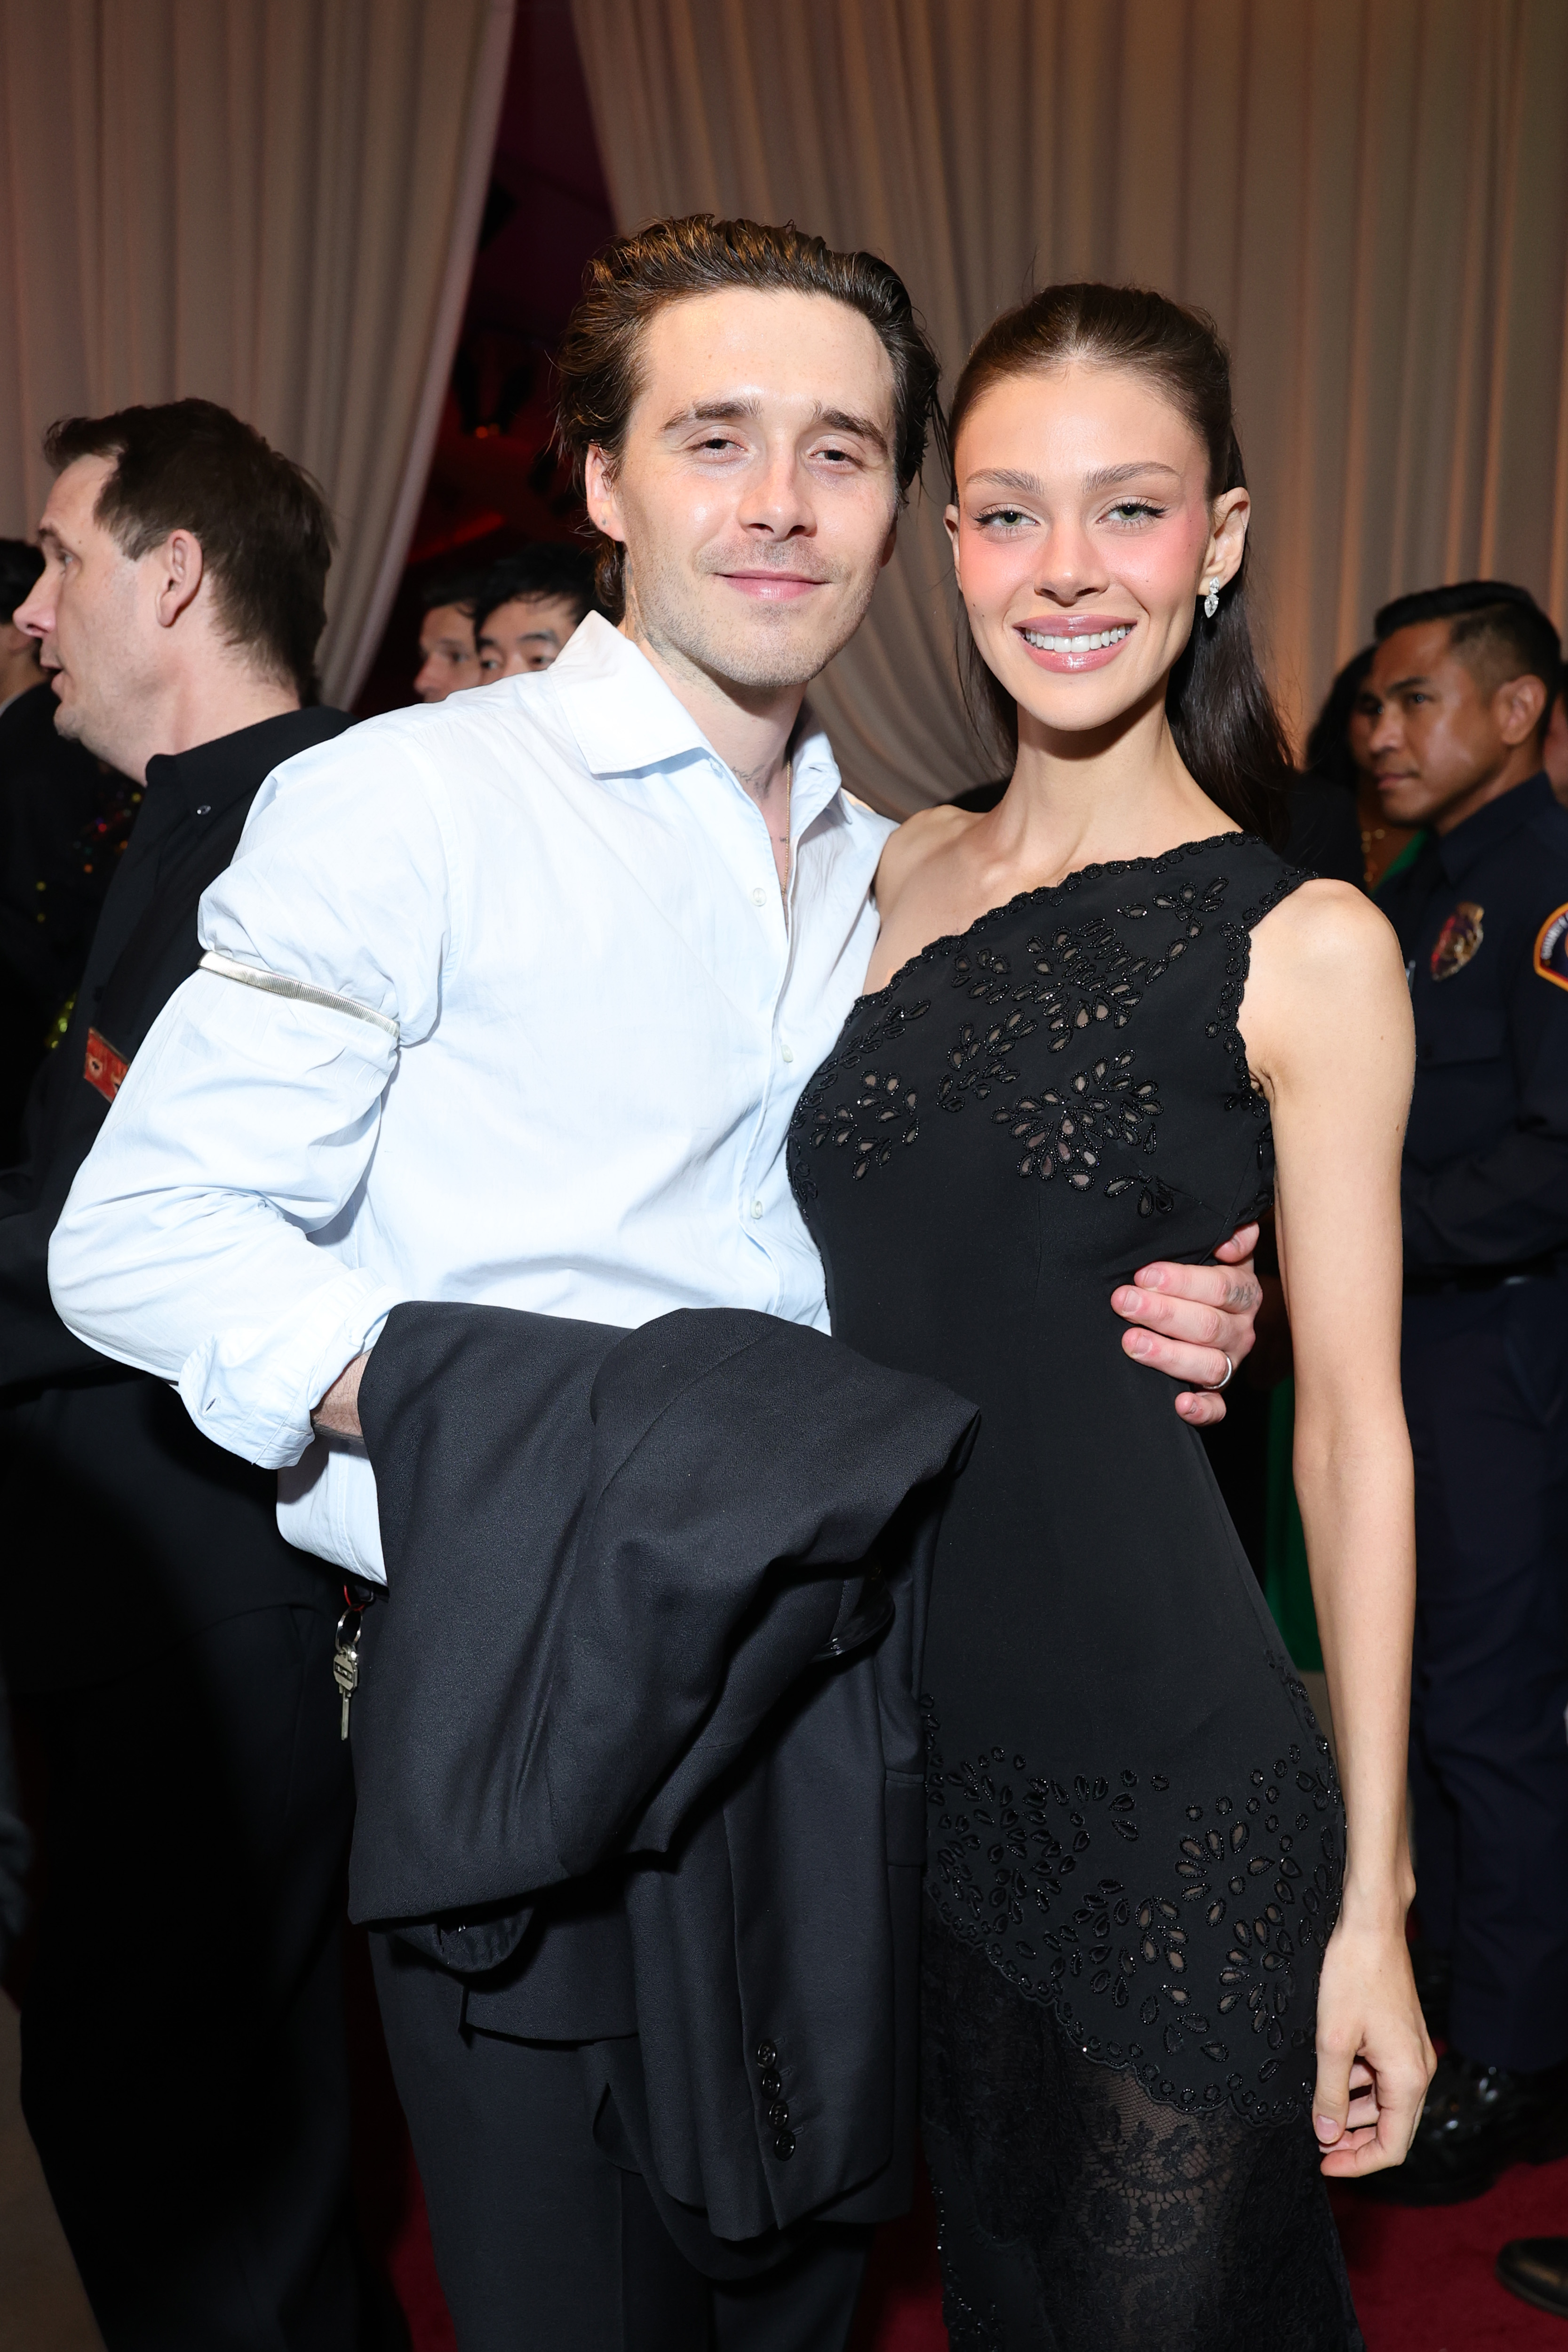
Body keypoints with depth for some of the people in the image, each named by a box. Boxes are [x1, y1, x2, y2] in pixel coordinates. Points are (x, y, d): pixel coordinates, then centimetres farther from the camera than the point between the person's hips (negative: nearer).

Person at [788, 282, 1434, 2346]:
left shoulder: (1303, 945, -10)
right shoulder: (901, 876, 3)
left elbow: (1352, 1423, -9)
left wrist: (1372, 1900, -8)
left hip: (1179, 1784, -4)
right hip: (904, 1746, 5)